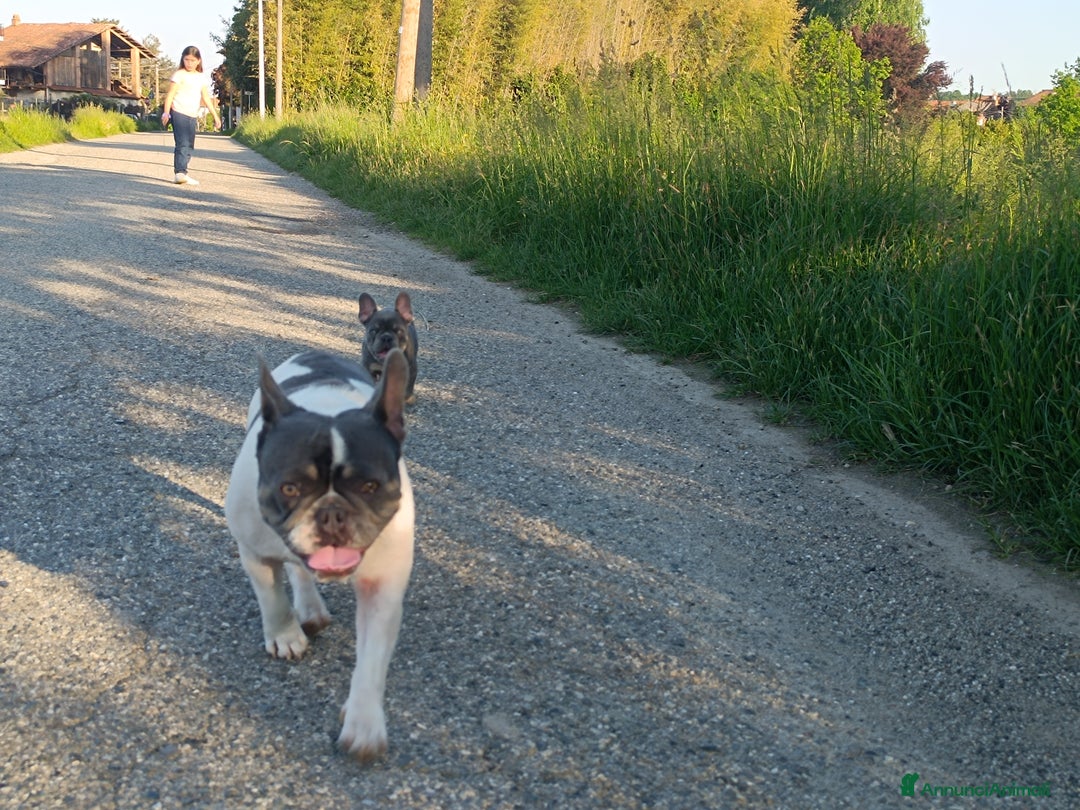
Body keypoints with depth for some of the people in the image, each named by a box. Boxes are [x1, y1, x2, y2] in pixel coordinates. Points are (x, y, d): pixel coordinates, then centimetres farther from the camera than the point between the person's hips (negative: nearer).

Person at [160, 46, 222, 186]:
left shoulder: (202, 78, 15)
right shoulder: (179, 75, -2)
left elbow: (206, 98, 18)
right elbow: (170, 94, -6)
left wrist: (216, 115, 16)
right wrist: (166, 112, -16)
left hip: (192, 116, 7)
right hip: (179, 113, -6)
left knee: (189, 146, 7)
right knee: (182, 144, -17)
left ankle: (181, 173, 13)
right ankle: (180, 172, -24)